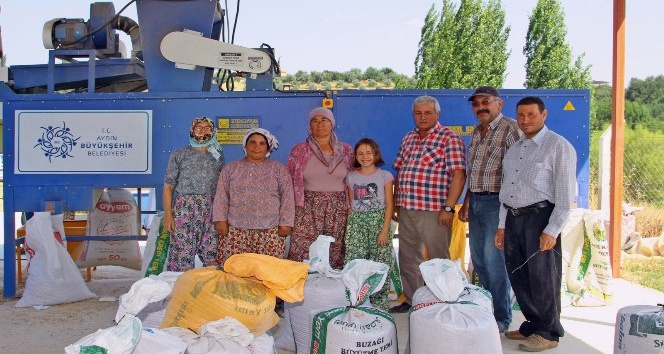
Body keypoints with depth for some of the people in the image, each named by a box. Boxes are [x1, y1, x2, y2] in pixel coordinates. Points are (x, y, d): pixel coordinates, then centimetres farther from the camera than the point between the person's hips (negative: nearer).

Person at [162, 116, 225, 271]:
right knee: (183, 254, -7)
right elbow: (168, 186, 3)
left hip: (211, 210, 3)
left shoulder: (218, 155, 15)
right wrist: (168, 215, -7)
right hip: (184, 208, -2)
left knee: (213, 257, -2)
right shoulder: (179, 154, 6)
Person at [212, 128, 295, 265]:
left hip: (270, 231, -1)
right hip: (235, 230, 1)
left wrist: (285, 223, -2)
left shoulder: (279, 169, 9)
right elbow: (221, 197, 10)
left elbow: (287, 198, 5)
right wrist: (221, 220, -1)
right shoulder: (231, 168, 13)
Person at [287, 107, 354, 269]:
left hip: (338, 209, 1)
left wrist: (351, 209, 7)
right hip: (308, 209, -1)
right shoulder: (299, 151, 5)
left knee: (336, 255, 2)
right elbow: (290, 182, 7)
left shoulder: (347, 151, 8)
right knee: (302, 255, -7)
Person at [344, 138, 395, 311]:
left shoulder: (385, 176, 2)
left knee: (380, 264, -4)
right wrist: (351, 225, 6)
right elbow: (351, 204, 13)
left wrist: (385, 230, -9)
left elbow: (389, 204, -2)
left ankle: (380, 303, 7)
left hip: (378, 220, -2)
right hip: (356, 222, 2)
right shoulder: (351, 177, 10)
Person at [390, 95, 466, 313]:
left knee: (438, 259, 3)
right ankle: (411, 300, 29)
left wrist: (448, 207, -18)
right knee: (407, 257, 15)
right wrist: (396, 203, 14)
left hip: (434, 211, -7)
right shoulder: (408, 139, 14)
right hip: (406, 209, 7)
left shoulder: (449, 138, -6)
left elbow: (458, 174, -13)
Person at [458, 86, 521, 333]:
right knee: (478, 259, 14)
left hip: (496, 202, -8)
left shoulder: (510, 129, -11)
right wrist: (466, 202, 20)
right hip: (476, 201, 8)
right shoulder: (477, 132, 15)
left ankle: (501, 317, 10)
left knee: (494, 261, -4)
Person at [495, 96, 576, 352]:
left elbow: (566, 193, -10)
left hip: (539, 217, -7)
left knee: (542, 278, 1)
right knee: (518, 275, 12)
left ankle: (548, 333, 18)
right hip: (513, 218, 7)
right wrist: (502, 225, 15)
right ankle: (532, 324, 29)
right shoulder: (514, 149, 17)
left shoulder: (558, 146, -5)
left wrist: (552, 230, -15)